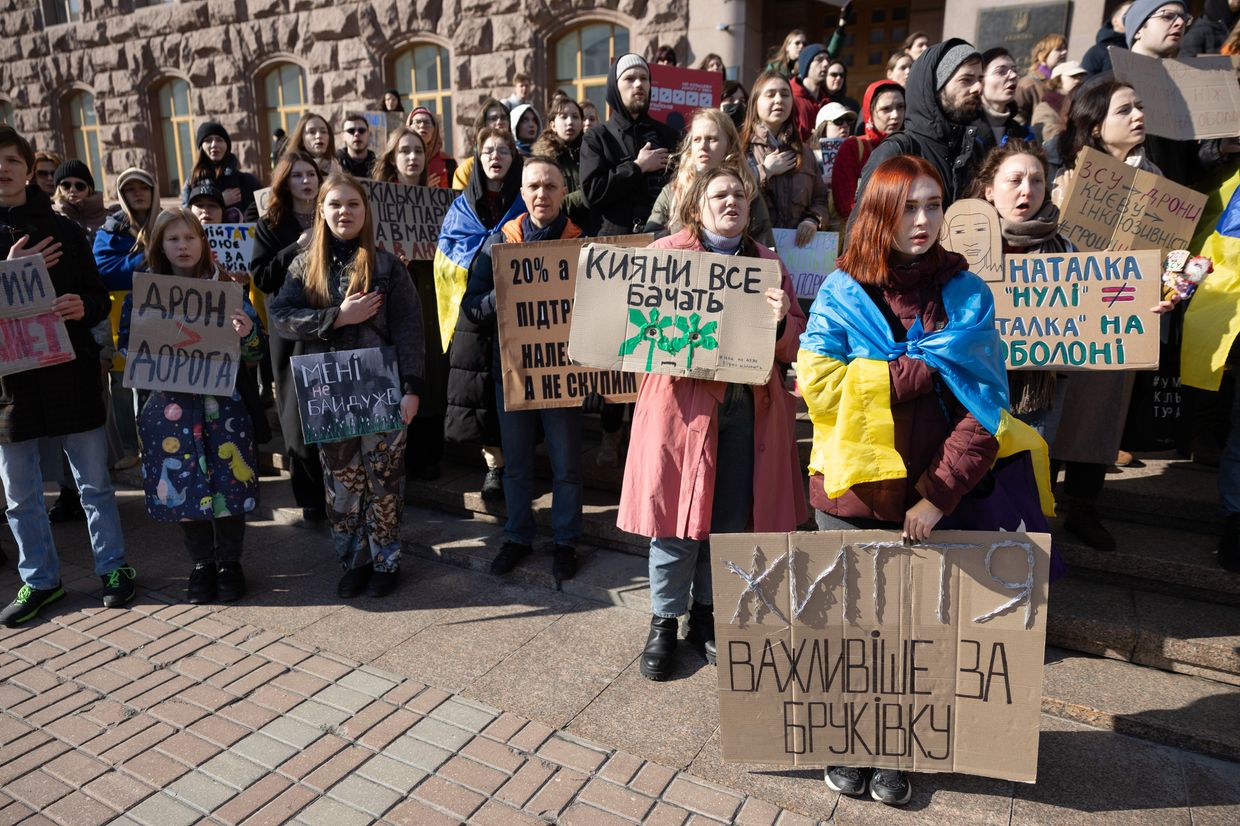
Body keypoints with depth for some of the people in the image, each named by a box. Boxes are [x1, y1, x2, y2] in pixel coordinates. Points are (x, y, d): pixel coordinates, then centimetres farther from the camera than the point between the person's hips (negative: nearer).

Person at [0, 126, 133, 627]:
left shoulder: (63, 231, 3)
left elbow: (99, 298, 3)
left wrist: (83, 308, -19)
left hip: (70, 374, -1)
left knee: (94, 483, 9)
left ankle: (112, 566, 25)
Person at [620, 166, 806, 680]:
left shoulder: (767, 262, 15)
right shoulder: (665, 253, 6)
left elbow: (794, 344, 11)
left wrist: (781, 322, -11)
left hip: (749, 406, 3)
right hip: (682, 400, -3)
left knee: (732, 519, 8)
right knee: (677, 515, 1)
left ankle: (707, 614, 28)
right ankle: (664, 622, 19)